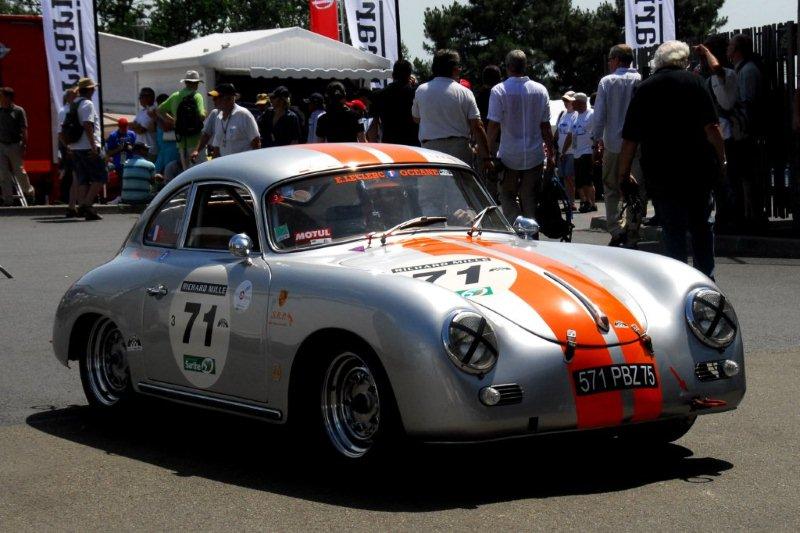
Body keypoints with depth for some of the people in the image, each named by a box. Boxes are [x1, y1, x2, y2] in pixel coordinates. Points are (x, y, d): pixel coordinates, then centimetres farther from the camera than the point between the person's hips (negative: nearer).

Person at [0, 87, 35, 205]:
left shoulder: (18, 111, -4)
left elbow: (24, 130, -5)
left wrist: (24, 147, -11)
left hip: (15, 145, -4)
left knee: (19, 171, 2)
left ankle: (29, 192, 23)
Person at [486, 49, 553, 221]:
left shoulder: (499, 90, -9)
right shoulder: (540, 90, 1)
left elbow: (494, 125, -12)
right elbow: (546, 126, 5)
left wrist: (489, 151, -2)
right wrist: (550, 154, 12)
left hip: (509, 156, -3)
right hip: (535, 155, 3)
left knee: (507, 196, 9)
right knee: (530, 199, 10)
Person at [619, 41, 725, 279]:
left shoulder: (642, 90, 3)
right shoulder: (694, 82, -2)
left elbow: (630, 140, 0)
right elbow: (711, 128, -9)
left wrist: (624, 174, 8)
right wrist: (721, 161, -1)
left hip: (660, 173, 0)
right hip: (698, 170, 0)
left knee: (673, 230, 6)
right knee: (702, 224, 14)